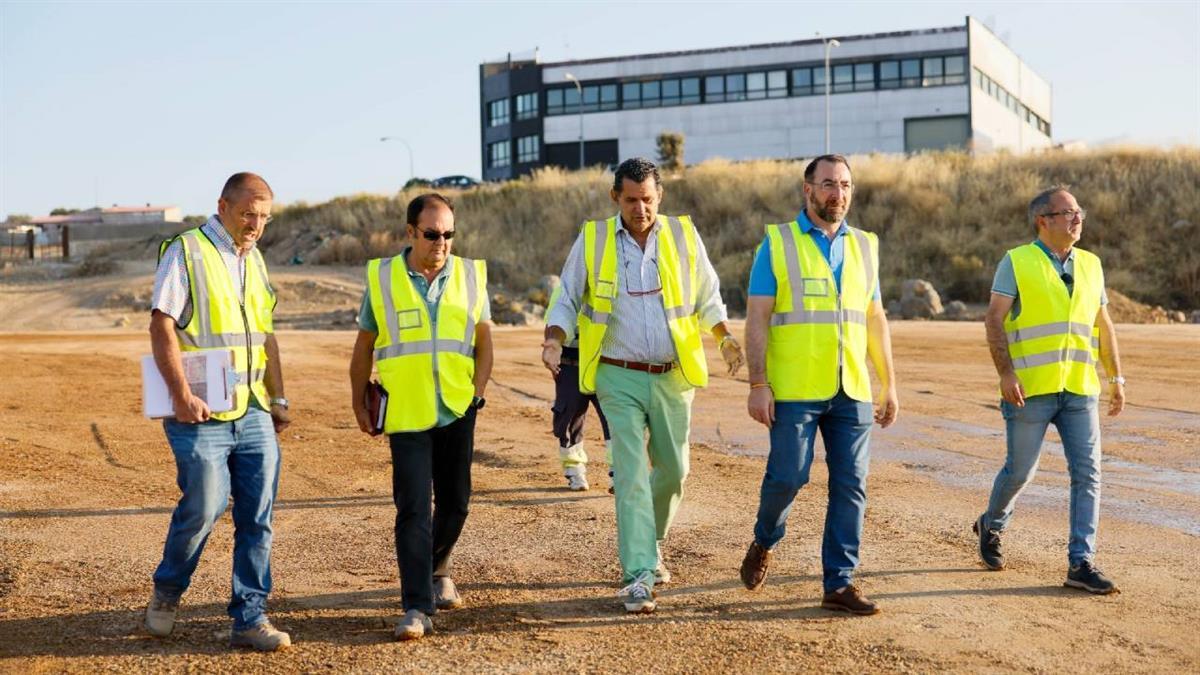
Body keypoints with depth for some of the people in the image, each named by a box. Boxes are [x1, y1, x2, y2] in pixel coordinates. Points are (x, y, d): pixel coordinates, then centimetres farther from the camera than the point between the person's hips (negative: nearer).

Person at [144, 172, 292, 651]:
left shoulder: (254, 261, 17)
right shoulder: (186, 252, -4)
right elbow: (161, 326, -11)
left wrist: (278, 399, 17)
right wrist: (182, 395, -19)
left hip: (253, 413, 6)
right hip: (202, 413, -6)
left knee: (257, 516, 2)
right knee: (205, 504, -10)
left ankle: (250, 619, 10)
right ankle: (166, 592, 17)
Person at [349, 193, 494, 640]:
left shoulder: (470, 275, 3)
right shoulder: (382, 277, -2)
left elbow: (483, 340, 11)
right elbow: (364, 346, 7)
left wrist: (478, 392, 2)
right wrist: (358, 403, 10)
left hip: (458, 411, 3)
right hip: (406, 414, -2)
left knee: (455, 501, 13)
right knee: (413, 508, -8)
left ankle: (437, 569, 39)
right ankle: (417, 608, -7)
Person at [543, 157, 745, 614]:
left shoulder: (683, 236, 1)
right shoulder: (592, 239, -3)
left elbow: (707, 298, 10)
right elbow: (568, 300, 4)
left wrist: (725, 338, -7)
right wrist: (554, 340, -15)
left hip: (673, 376, 2)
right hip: (619, 378, -2)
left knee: (673, 470, 11)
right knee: (631, 474, -10)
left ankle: (650, 546, 37)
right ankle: (638, 576, -9)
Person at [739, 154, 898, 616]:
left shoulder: (864, 246, 13)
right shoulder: (778, 244, 0)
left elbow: (875, 320, 17)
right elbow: (757, 319, -4)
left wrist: (889, 384, 13)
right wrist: (757, 385, -12)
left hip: (852, 391, 4)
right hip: (794, 391, -4)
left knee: (850, 486, 2)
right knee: (788, 476, -4)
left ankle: (838, 584, 10)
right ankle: (764, 542, 26)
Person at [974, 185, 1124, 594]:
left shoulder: (1091, 265, 14)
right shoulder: (1017, 262, -1)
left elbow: (1104, 326, 19)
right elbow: (994, 319, -7)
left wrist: (1117, 378, 15)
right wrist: (1006, 373, -17)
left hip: (1079, 390, 4)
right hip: (1031, 390, -4)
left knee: (1087, 473, -3)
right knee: (1020, 471, 6)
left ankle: (1081, 563, 1)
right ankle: (991, 527, 34)